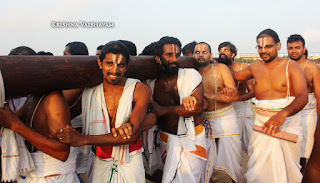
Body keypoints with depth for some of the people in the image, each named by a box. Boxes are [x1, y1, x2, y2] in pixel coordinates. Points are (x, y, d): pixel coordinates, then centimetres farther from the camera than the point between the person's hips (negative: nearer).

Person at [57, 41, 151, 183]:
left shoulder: (139, 90, -14)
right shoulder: (88, 92, -3)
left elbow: (133, 135, -23)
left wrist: (82, 139, -26)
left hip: (130, 166, -2)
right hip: (98, 165, 2)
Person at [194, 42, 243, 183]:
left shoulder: (220, 68, -3)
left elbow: (234, 95, -8)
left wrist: (207, 95, -20)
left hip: (226, 118, 0)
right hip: (204, 120, 1)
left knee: (233, 162, 8)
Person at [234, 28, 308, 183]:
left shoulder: (291, 66, -5)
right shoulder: (255, 67, 8)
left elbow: (303, 97, -19)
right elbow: (235, 76, 28)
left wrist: (283, 113, -37)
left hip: (287, 123, -3)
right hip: (261, 124, 3)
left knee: (286, 170, 4)